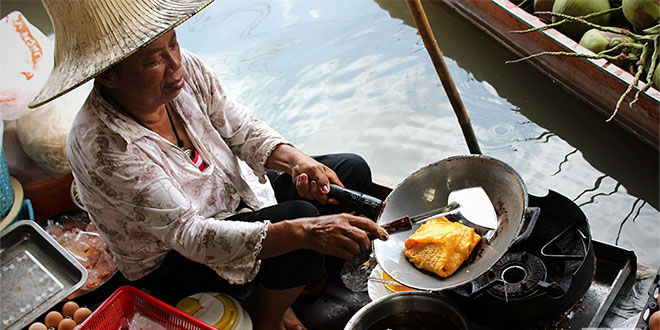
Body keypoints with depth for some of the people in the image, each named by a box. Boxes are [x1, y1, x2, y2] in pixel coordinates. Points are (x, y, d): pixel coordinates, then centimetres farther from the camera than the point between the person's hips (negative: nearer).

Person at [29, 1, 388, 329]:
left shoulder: (187, 68, -16)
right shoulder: (100, 144, -34)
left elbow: (242, 129, -4)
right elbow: (186, 234, -36)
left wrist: (295, 160, -25)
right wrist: (302, 232, -46)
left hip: (231, 194, 7)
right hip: (169, 262, -7)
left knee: (352, 170, 0)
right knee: (298, 217, -30)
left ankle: (282, 293, 11)